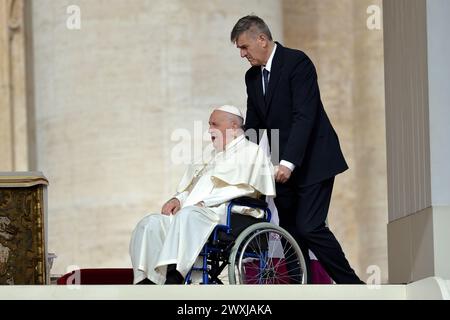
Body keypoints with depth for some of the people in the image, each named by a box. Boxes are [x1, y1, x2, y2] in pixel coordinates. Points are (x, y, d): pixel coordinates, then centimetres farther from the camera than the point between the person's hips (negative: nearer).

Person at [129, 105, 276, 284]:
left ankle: (173, 280, -52)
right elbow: (193, 187, 28)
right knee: (149, 224, -16)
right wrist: (178, 199, 5)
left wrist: (204, 202, -16)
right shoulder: (215, 155, 34)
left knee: (187, 216, -39)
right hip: (196, 211, 8)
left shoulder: (251, 151, 8)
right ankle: (145, 283, -29)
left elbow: (240, 187, -8)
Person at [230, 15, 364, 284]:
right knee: (290, 231, 3)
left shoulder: (297, 62, -14)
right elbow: (252, 126, 15)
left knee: (309, 226, -15)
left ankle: (353, 286, -4)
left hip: (313, 161, -8)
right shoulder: (253, 76, 10)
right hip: (283, 166, 8)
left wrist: (289, 162, -28)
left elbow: (305, 116, -22)